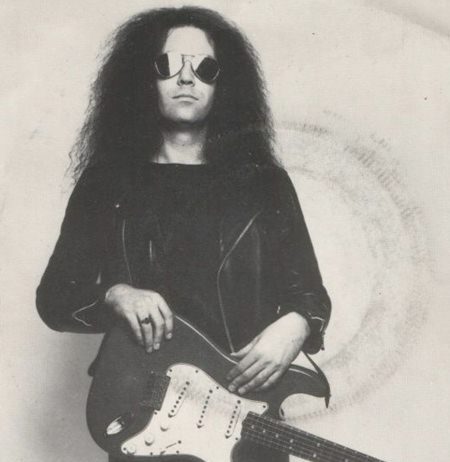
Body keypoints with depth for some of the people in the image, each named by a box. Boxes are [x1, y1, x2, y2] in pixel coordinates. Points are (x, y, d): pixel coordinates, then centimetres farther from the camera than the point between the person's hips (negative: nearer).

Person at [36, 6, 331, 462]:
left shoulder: (265, 181, 4)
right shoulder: (106, 180, 3)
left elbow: (309, 291, 7)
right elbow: (53, 297, 3)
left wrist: (295, 326, -15)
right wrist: (114, 295, -16)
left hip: (246, 411, 1)